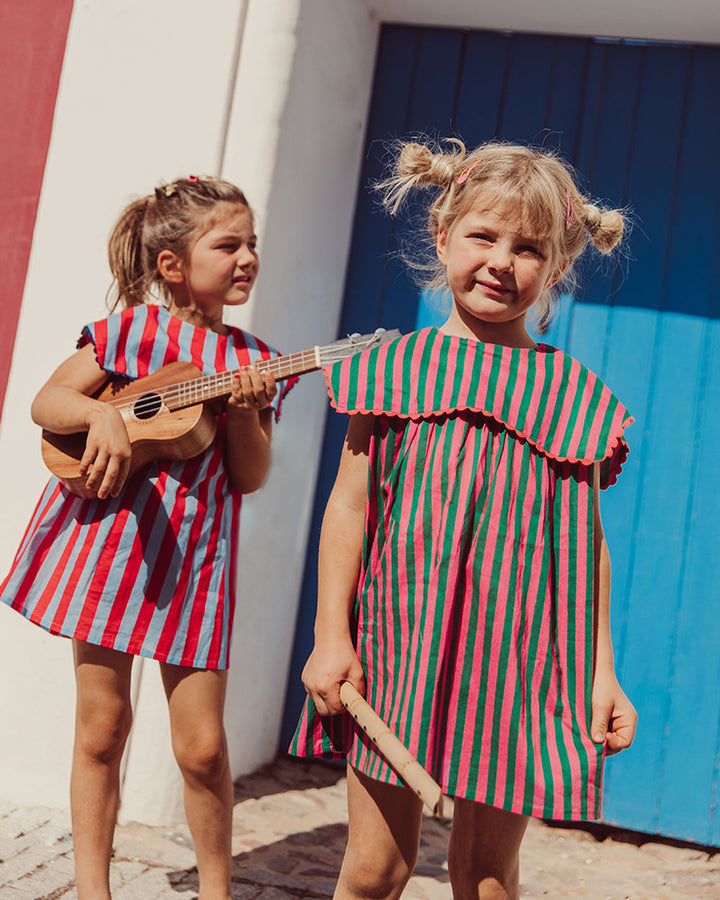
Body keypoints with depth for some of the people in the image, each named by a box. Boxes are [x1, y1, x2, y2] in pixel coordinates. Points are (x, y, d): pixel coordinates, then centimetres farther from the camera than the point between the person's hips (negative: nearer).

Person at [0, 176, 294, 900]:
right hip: (105, 542, -1)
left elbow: (250, 477, 3)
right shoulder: (134, 329, 0)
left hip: (194, 557, 2)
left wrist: (243, 409, -14)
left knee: (201, 746, 1)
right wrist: (101, 412, -20)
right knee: (101, 727, 7)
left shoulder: (252, 361, 7)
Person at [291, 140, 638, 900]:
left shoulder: (574, 395, 2)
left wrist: (601, 672, 3)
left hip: (512, 657, 0)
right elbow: (350, 505, 2)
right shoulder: (394, 368, 1)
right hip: (398, 643, 0)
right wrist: (331, 636, -3)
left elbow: (585, 540, 5)